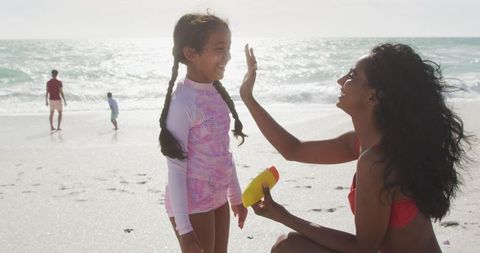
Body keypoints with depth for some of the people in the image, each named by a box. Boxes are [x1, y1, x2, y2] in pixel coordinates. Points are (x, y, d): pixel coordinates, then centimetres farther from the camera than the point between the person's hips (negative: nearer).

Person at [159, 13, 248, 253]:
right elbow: (176, 168, -19)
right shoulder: (182, 102, -20)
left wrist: (236, 196, 19)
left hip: (218, 199, 8)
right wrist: (183, 227, -19)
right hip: (192, 205, -8)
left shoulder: (217, 94, 4)